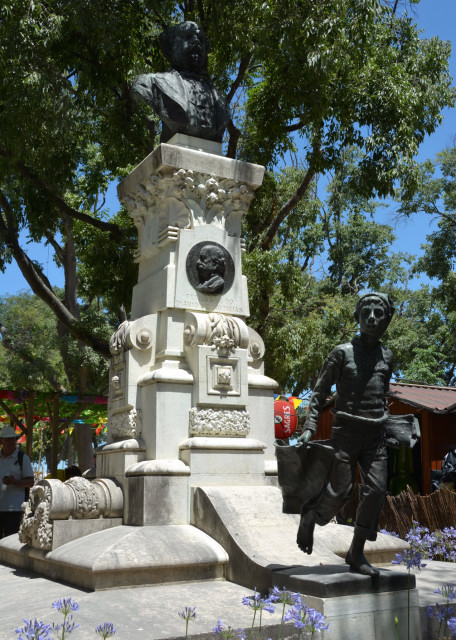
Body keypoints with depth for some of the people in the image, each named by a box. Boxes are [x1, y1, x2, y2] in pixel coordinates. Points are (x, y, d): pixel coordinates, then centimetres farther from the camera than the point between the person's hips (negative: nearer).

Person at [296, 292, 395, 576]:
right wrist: (310, 428, -9)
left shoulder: (387, 356, 13)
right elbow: (320, 392, 0)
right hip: (346, 431, -4)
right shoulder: (343, 352, -1)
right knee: (339, 491, -7)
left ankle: (356, 553, 7)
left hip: (375, 435, 4)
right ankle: (308, 519, 24)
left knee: (377, 490, -5)